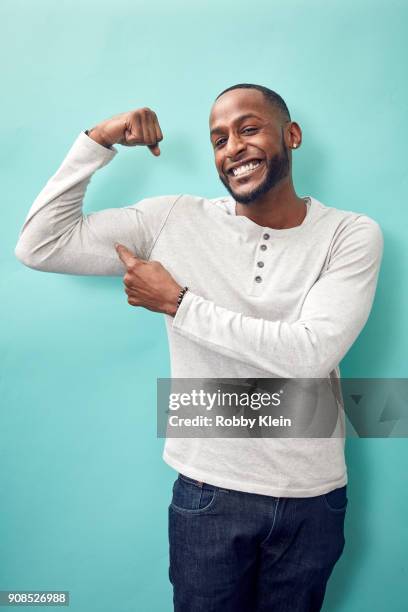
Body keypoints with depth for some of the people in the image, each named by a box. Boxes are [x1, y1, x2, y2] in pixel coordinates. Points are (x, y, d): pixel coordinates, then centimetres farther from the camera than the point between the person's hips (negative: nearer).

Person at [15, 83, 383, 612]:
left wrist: (177, 303, -18)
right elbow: (39, 246, -6)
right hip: (208, 492, 0)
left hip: (313, 499, 1)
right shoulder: (174, 221, -5)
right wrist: (98, 141, -11)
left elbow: (310, 353, -22)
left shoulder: (353, 235, -8)